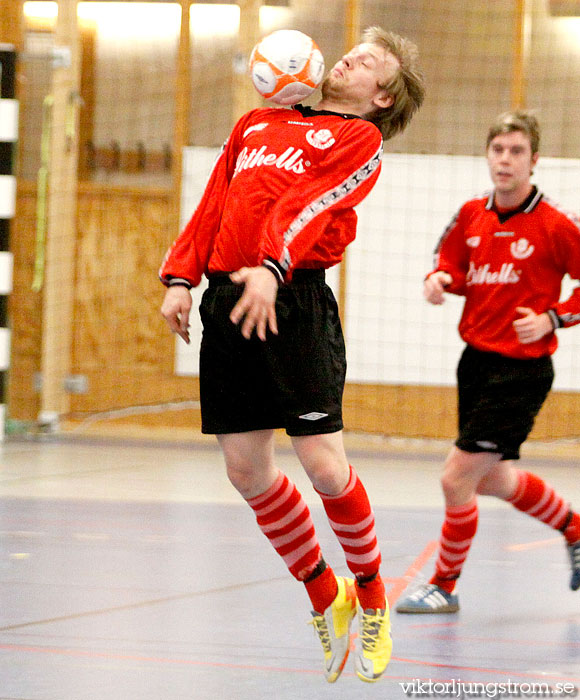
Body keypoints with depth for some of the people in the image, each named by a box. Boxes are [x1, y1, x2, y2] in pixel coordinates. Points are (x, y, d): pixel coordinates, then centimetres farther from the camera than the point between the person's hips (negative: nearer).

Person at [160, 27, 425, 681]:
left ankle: (372, 598, 12)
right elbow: (213, 205, 21)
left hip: (293, 299, -5)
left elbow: (312, 204, -13)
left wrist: (271, 266, -28)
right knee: (245, 468, 2)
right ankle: (325, 596, 20)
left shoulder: (361, 137, 5)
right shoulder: (256, 124, 24)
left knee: (324, 465, -11)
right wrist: (181, 277, 7)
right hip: (227, 300, 6)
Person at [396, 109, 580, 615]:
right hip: (476, 361, 7)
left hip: (522, 369, -7)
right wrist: (440, 279, -5)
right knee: (494, 480, 19)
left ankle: (445, 586, 9)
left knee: (457, 477, -9)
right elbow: (454, 266, 16)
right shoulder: (471, 215, 3)